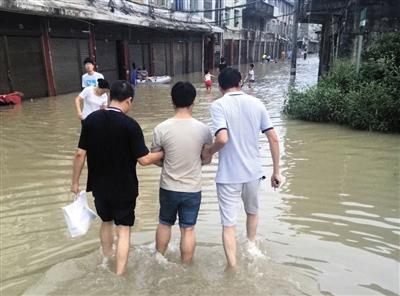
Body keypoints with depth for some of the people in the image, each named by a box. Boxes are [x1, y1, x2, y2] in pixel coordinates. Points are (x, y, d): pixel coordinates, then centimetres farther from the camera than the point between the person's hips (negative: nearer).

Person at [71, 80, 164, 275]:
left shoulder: (91, 119, -7)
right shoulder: (130, 125, -19)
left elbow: (80, 153, -4)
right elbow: (144, 159, -18)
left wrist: (75, 181, 8)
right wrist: (163, 153, 0)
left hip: (99, 186, 5)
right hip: (124, 188, -5)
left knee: (106, 222, 26)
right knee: (123, 230, 9)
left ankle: (107, 261, 47)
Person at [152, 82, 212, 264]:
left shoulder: (161, 129, -14)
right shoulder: (203, 129, -12)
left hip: (168, 188, 1)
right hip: (193, 189, -1)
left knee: (164, 224, 22)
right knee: (188, 229, 13)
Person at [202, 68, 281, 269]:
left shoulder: (219, 105, -11)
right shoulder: (256, 103, 1)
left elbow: (222, 139, -26)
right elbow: (274, 139, 0)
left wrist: (208, 152, -6)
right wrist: (276, 171, 7)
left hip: (228, 175, -5)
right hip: (253, 172, 5)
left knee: (229, 224, 8)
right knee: (252, 212, 29)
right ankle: (251, 247, 52)